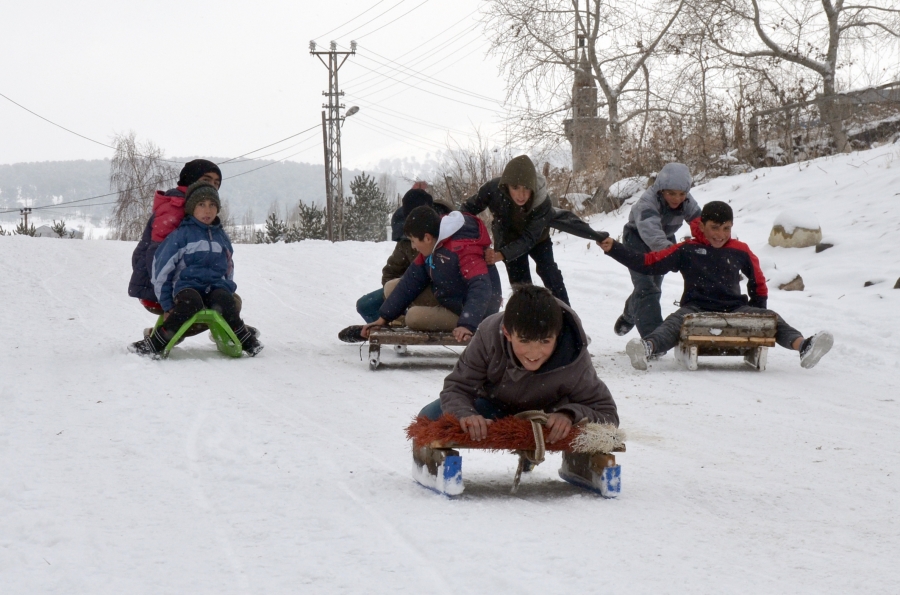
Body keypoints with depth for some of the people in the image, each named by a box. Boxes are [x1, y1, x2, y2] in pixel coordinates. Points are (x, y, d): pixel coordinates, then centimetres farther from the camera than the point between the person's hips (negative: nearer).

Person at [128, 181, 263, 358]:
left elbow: (229, 270, 31)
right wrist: (166, 304, -3)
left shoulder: (222, 237, 19)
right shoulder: (181, 235, 3)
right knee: (190, 302, -40)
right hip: (187, 285, -3)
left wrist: (228, 290, 15)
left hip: (216, 288, 3)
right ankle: (155, 343, -33)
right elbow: (161, 268, 1)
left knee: (225, 301, -34)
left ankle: (246, 340, -19)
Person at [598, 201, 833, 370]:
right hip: (696, 309, -2)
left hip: (734, 310, 3)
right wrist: (613, 249, 1)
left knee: (770, 318, -22)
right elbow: (647, 263, 8)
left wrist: (758, 311, 15)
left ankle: (802, 345, -49)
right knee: (675, 322, -35)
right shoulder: (687, 250, 9)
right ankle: (647, 347, -67)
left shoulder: (741, 251, 14)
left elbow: (758, 282, 27)